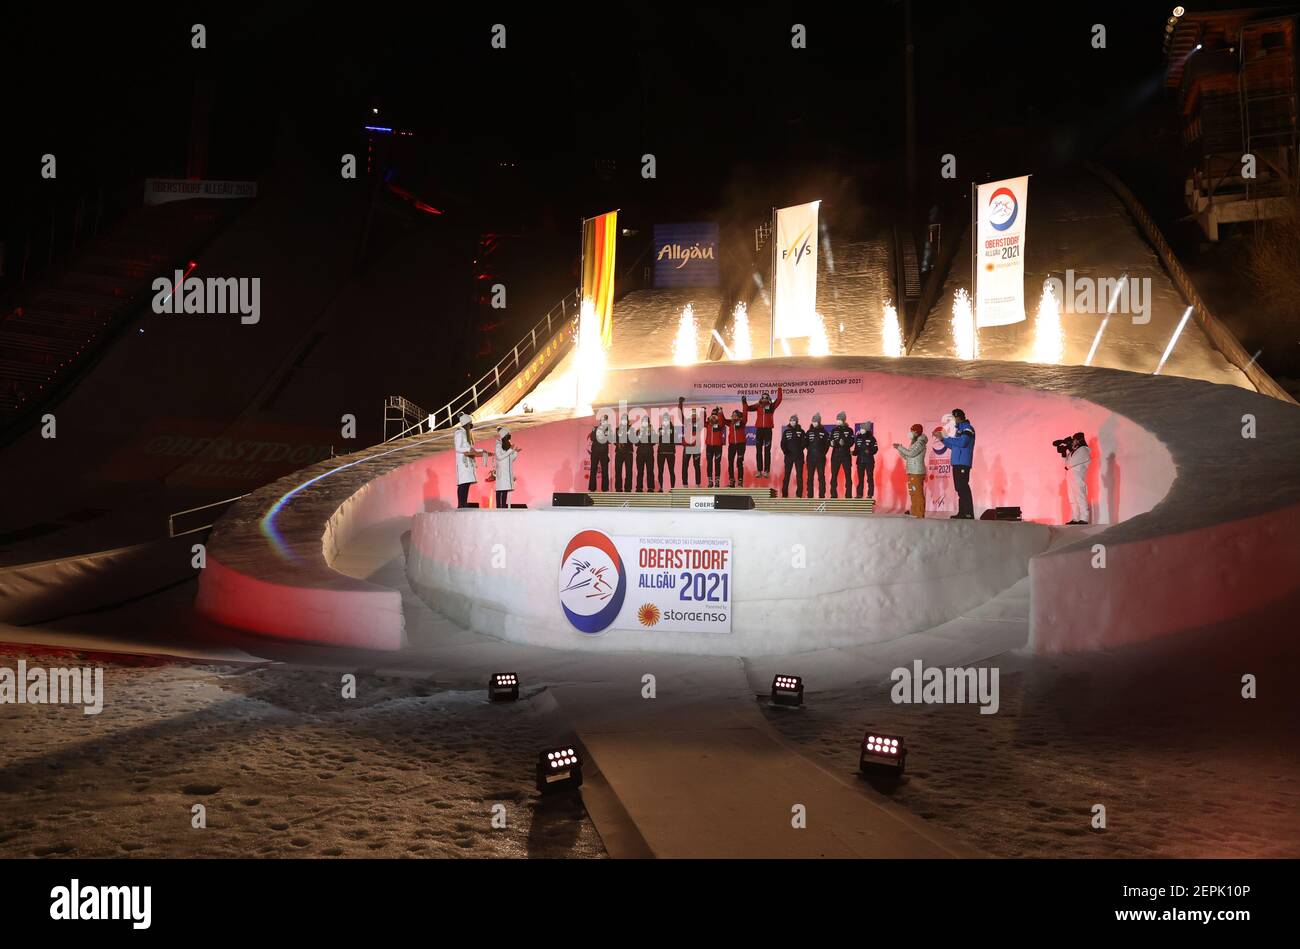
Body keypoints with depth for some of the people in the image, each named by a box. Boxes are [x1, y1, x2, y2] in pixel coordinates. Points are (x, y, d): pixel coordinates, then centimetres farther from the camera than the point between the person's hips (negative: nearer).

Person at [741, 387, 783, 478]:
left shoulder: (771, 406, 5)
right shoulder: (758, 406, 8)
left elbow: (779, 399, -4)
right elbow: (747, 408, 5)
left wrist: (779, 389, -10)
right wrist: (744, 402, -10)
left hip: (768, 429, -2)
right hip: (759, 429, 2)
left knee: (767, 451, 0)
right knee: (759, 451, 4)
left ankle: (767, 471, 0)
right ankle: (759, 471, 7)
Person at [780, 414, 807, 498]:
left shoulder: (801, 431, 5)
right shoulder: (786, 431, 8)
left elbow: (804, 443, -1)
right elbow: (783, 444, 4)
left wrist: (800, 450, -12)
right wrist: (786, 452, -9)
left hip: (799, 456, -1)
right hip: (789, 456, 1)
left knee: (799, 475, -1)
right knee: (786, 475, -1)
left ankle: (799, 494, 2)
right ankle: (784, 494, 2)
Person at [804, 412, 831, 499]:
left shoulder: (824, 432, 1)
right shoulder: (809, 432, 8)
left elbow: (827, 443, 2)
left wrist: (823, 452, 1)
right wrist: (811, 450, 3)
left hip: (820, 457, -2)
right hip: (811, 457, 2)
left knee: (821, 477, -1)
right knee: (810, 477, 3)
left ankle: (822, 495, 0)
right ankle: (810, 495, 7)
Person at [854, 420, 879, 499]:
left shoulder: (871, 438, -2)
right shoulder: (858, 438, 11)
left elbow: (875, 448, -6)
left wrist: (870, 451, -22)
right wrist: (854, 452, -5)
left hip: (869, 461, -4)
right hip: (860, 460, 4)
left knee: (870, 478, -2)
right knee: (860, 478, 6)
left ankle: (870, 494, 0)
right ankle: (859, 494, 9)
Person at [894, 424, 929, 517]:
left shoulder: (920, 442, -8)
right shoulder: (914, 443, 21)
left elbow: (911, 453, -19)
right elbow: (907, 457, 21)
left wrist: (899, 447, -11)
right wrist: (899, 449, 11)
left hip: (917, 472, -10)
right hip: (912, 472, 10)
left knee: (918, 494, -10)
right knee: (913, 494, 11)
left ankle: (920, 514, -11)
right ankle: (914, 513, 15)